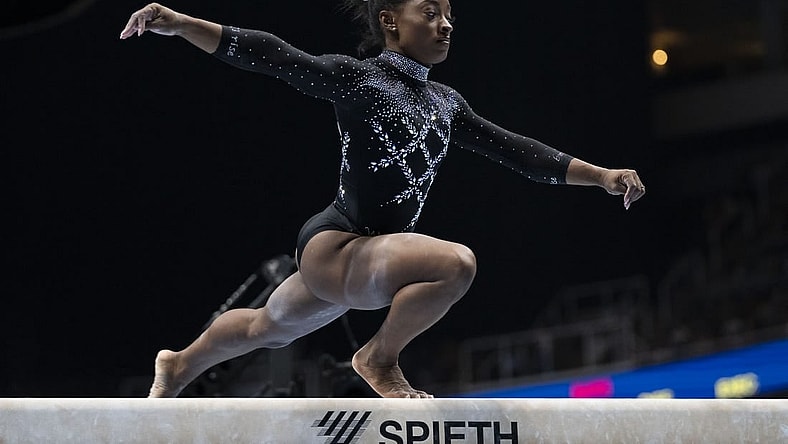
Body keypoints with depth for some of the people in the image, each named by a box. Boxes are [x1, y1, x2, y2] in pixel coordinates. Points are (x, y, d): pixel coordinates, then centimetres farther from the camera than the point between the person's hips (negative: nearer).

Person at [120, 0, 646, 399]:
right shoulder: (356, 77, -10)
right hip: (333, 246, -8)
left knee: (269, 328, 28)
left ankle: (179, 366, 53)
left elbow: (514, 149, 13)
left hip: (369, 254, 8)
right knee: (456, 263, -29)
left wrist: (601, 175, 10)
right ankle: (380, 359, -7)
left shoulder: (446, 103, 12)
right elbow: (271, 55, -19)